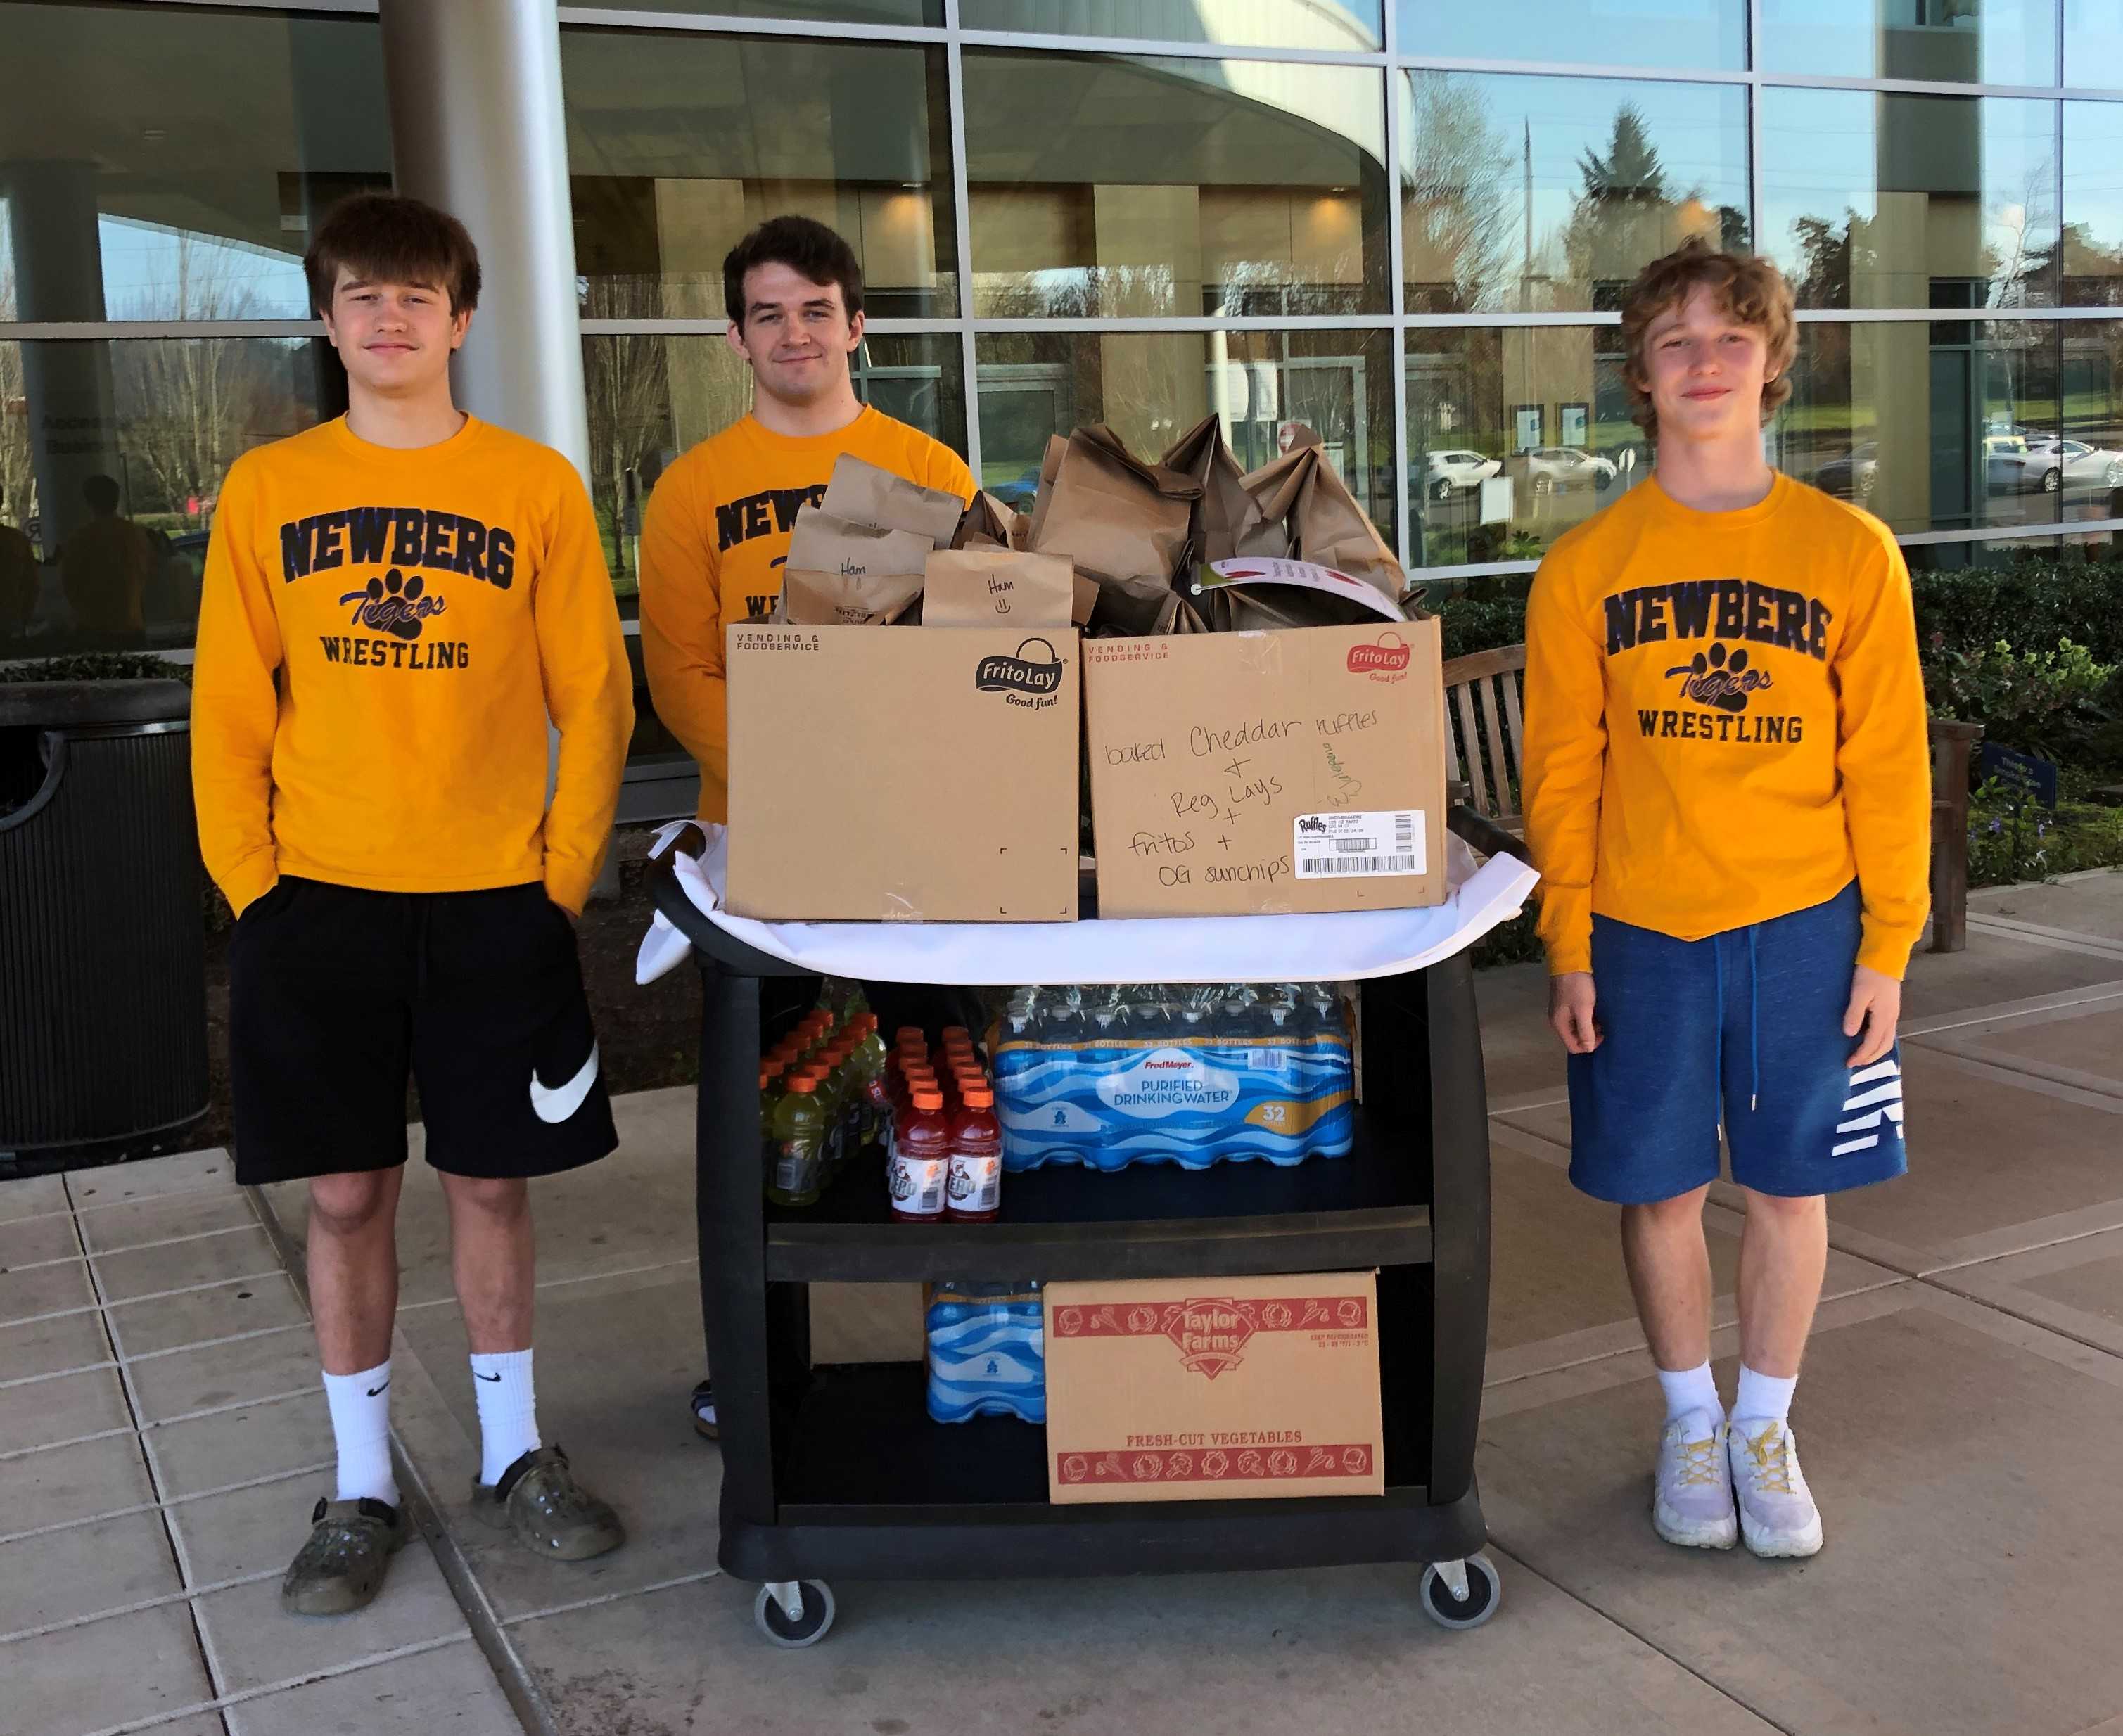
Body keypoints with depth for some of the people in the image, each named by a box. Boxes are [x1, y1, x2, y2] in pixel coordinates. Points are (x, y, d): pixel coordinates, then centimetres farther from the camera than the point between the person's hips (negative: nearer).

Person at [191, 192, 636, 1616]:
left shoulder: (536, 485, 0)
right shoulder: (267, 490, 4)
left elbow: (594, 699, 1)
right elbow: (231, 708, 5)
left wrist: (565, 879, -4)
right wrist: (252, 882, -2)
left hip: (493, 899, 0)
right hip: (319, 900, 1)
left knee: (492, 1181, 9)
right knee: (347, 1192, 7)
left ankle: (515, 1454, 27)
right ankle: (363, 1486, 23)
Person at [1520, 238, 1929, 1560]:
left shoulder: (1852, 552, -2)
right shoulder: (1586, 566, -2)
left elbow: (1887, 768, 0)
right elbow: (1562, 773, 0)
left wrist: (1888, 945, -1)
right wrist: (1569, 945, -3)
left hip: (1805, 928, 0)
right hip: (1641, 931, 0)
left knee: (1791, 1186, 10)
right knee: (1662, 1189, 9)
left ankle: (1767, 1427, 31)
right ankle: (1692, 1423, 31)